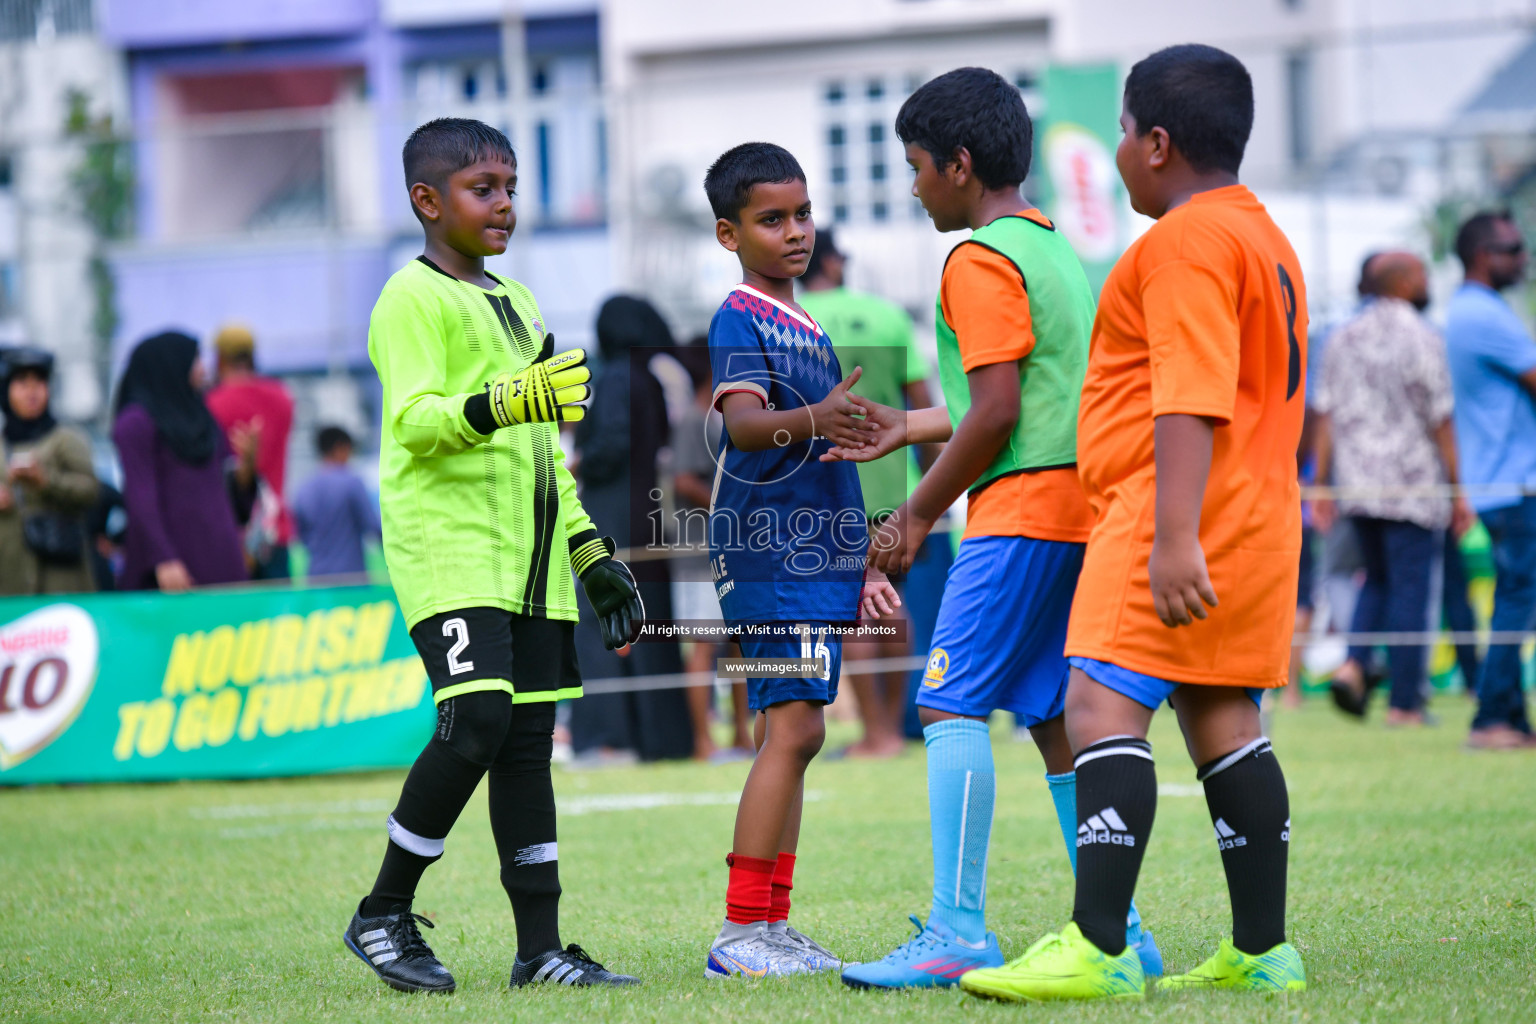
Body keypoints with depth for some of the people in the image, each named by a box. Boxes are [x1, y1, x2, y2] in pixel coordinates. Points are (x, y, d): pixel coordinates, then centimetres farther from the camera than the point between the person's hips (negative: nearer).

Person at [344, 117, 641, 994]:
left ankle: (540, 946, 4)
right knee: (477, 720, -19)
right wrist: (505, 404, -31)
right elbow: (415, 419, -16)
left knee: (529, 738, 4)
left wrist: (591, 551, 26)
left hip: (529, 556, 8)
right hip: (447, 538, -8)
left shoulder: (518, 302, 23)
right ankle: (384, 912, -5)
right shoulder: (414, 298, -3)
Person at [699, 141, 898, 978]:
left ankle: (772, 927, 12)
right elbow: (743, 424, -26)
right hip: (771, 557, -10)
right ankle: (743, 932, -14)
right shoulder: (740, 320, -8)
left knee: (790, 735, 9)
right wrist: (810, 420, -46)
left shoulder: (804, 326, 20)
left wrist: (857, 568, 26)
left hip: (816, 561, 10)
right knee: (794, 729, -14)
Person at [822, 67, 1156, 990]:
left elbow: (998, 412, -15)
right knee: (1057, 717, 11)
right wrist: (909, 425, 32)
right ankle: (1117, 929, 11)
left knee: (951, 704, -11)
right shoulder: (1054, 246, 19)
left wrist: (921, 510, -4)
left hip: (1021, 510, -9)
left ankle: (959, 930, -18)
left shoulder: (981, 261, -10)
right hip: (1081, 508, 9)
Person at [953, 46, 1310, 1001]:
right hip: (1255, 519, 11)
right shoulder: (1265, 238, 22)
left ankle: (1097, 950, -24)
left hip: (1186, 517, -11)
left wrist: (1174, 536, -28)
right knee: (1224, 724, 11)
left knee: (1103, 705, -16)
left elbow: (1193, 399, -22)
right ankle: (1261, 951, 12)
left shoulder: (1184, 240, -12)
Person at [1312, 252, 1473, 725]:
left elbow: (1325, 417, 7)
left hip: (1357, 485, 5)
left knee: (1378, 579, 20)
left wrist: (1322, 486, 11)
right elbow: (1441, 423, -9)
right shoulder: (1422, 339, -9)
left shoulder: (1344, 338, 8)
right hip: (1412, 485, -5)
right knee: (1410, 589, 0)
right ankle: (1405, 703, 1)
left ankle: (1354, 665, -1)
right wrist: (1458, 493, -3)